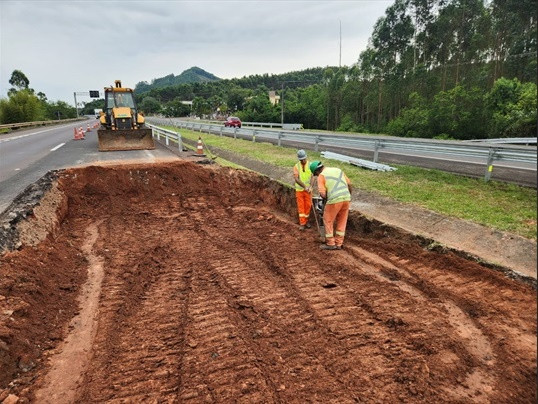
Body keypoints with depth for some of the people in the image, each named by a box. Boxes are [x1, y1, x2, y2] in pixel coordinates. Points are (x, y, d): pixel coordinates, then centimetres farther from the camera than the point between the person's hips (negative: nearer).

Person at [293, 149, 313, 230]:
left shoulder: (310, 165, -3)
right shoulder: (296, 166, -4)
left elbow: (312, 177, -10)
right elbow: (296, 179, -14)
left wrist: (310, 187, -25)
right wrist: (304, 186, -23)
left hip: (308, 189, 1)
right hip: (299, 189, -1)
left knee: (308, 205, 5)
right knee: (300, 206, 0)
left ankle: (306, 221, 22)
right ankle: (302, 223, 3)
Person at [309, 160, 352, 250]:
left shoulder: (321, 176, -1)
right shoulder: (338, 170, 18)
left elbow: (322, 194, -9)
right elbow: (349, 184, 18)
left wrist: (326, 199, 12)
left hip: (335, 200, -6)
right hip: (346, 198, 7)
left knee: (328, 221, 11)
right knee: (341, 222, 17)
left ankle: (330, 243, 16)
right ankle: (338, 243, 23)